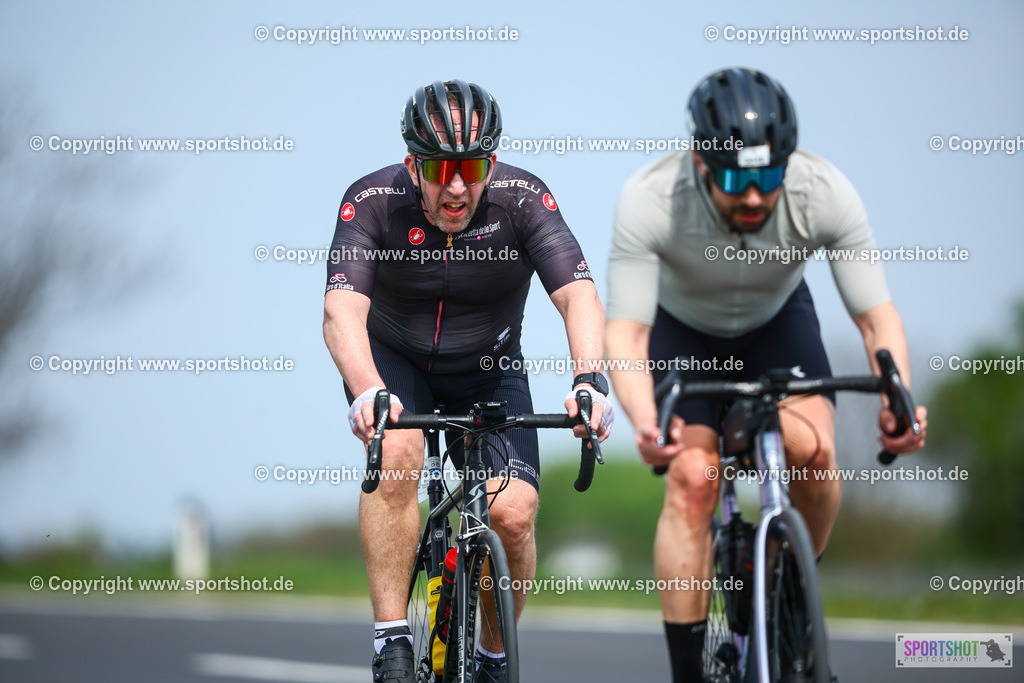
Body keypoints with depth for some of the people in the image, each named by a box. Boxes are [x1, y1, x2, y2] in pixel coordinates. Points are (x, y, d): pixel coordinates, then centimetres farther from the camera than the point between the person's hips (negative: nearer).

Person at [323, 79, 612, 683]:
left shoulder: (522, 200, -23)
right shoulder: (373, 202, -24)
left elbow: (579, 295, -32)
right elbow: (342, 311, -37)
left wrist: (591, 380, -51)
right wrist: (368, 392, -56)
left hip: (488, 374, 1)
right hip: (393, 364, -1)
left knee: (514, 514, -18)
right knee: (398, 456, -33)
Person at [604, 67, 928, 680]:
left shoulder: (826, 193, -32)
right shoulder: (649, 200, -36)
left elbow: (877, 315, -26)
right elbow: (625, 331, -37)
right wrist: (645, 422, -56)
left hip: (779, 319, 1)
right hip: (682, 330, -1)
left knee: (812, 449, -25)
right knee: (692, 480, -21)